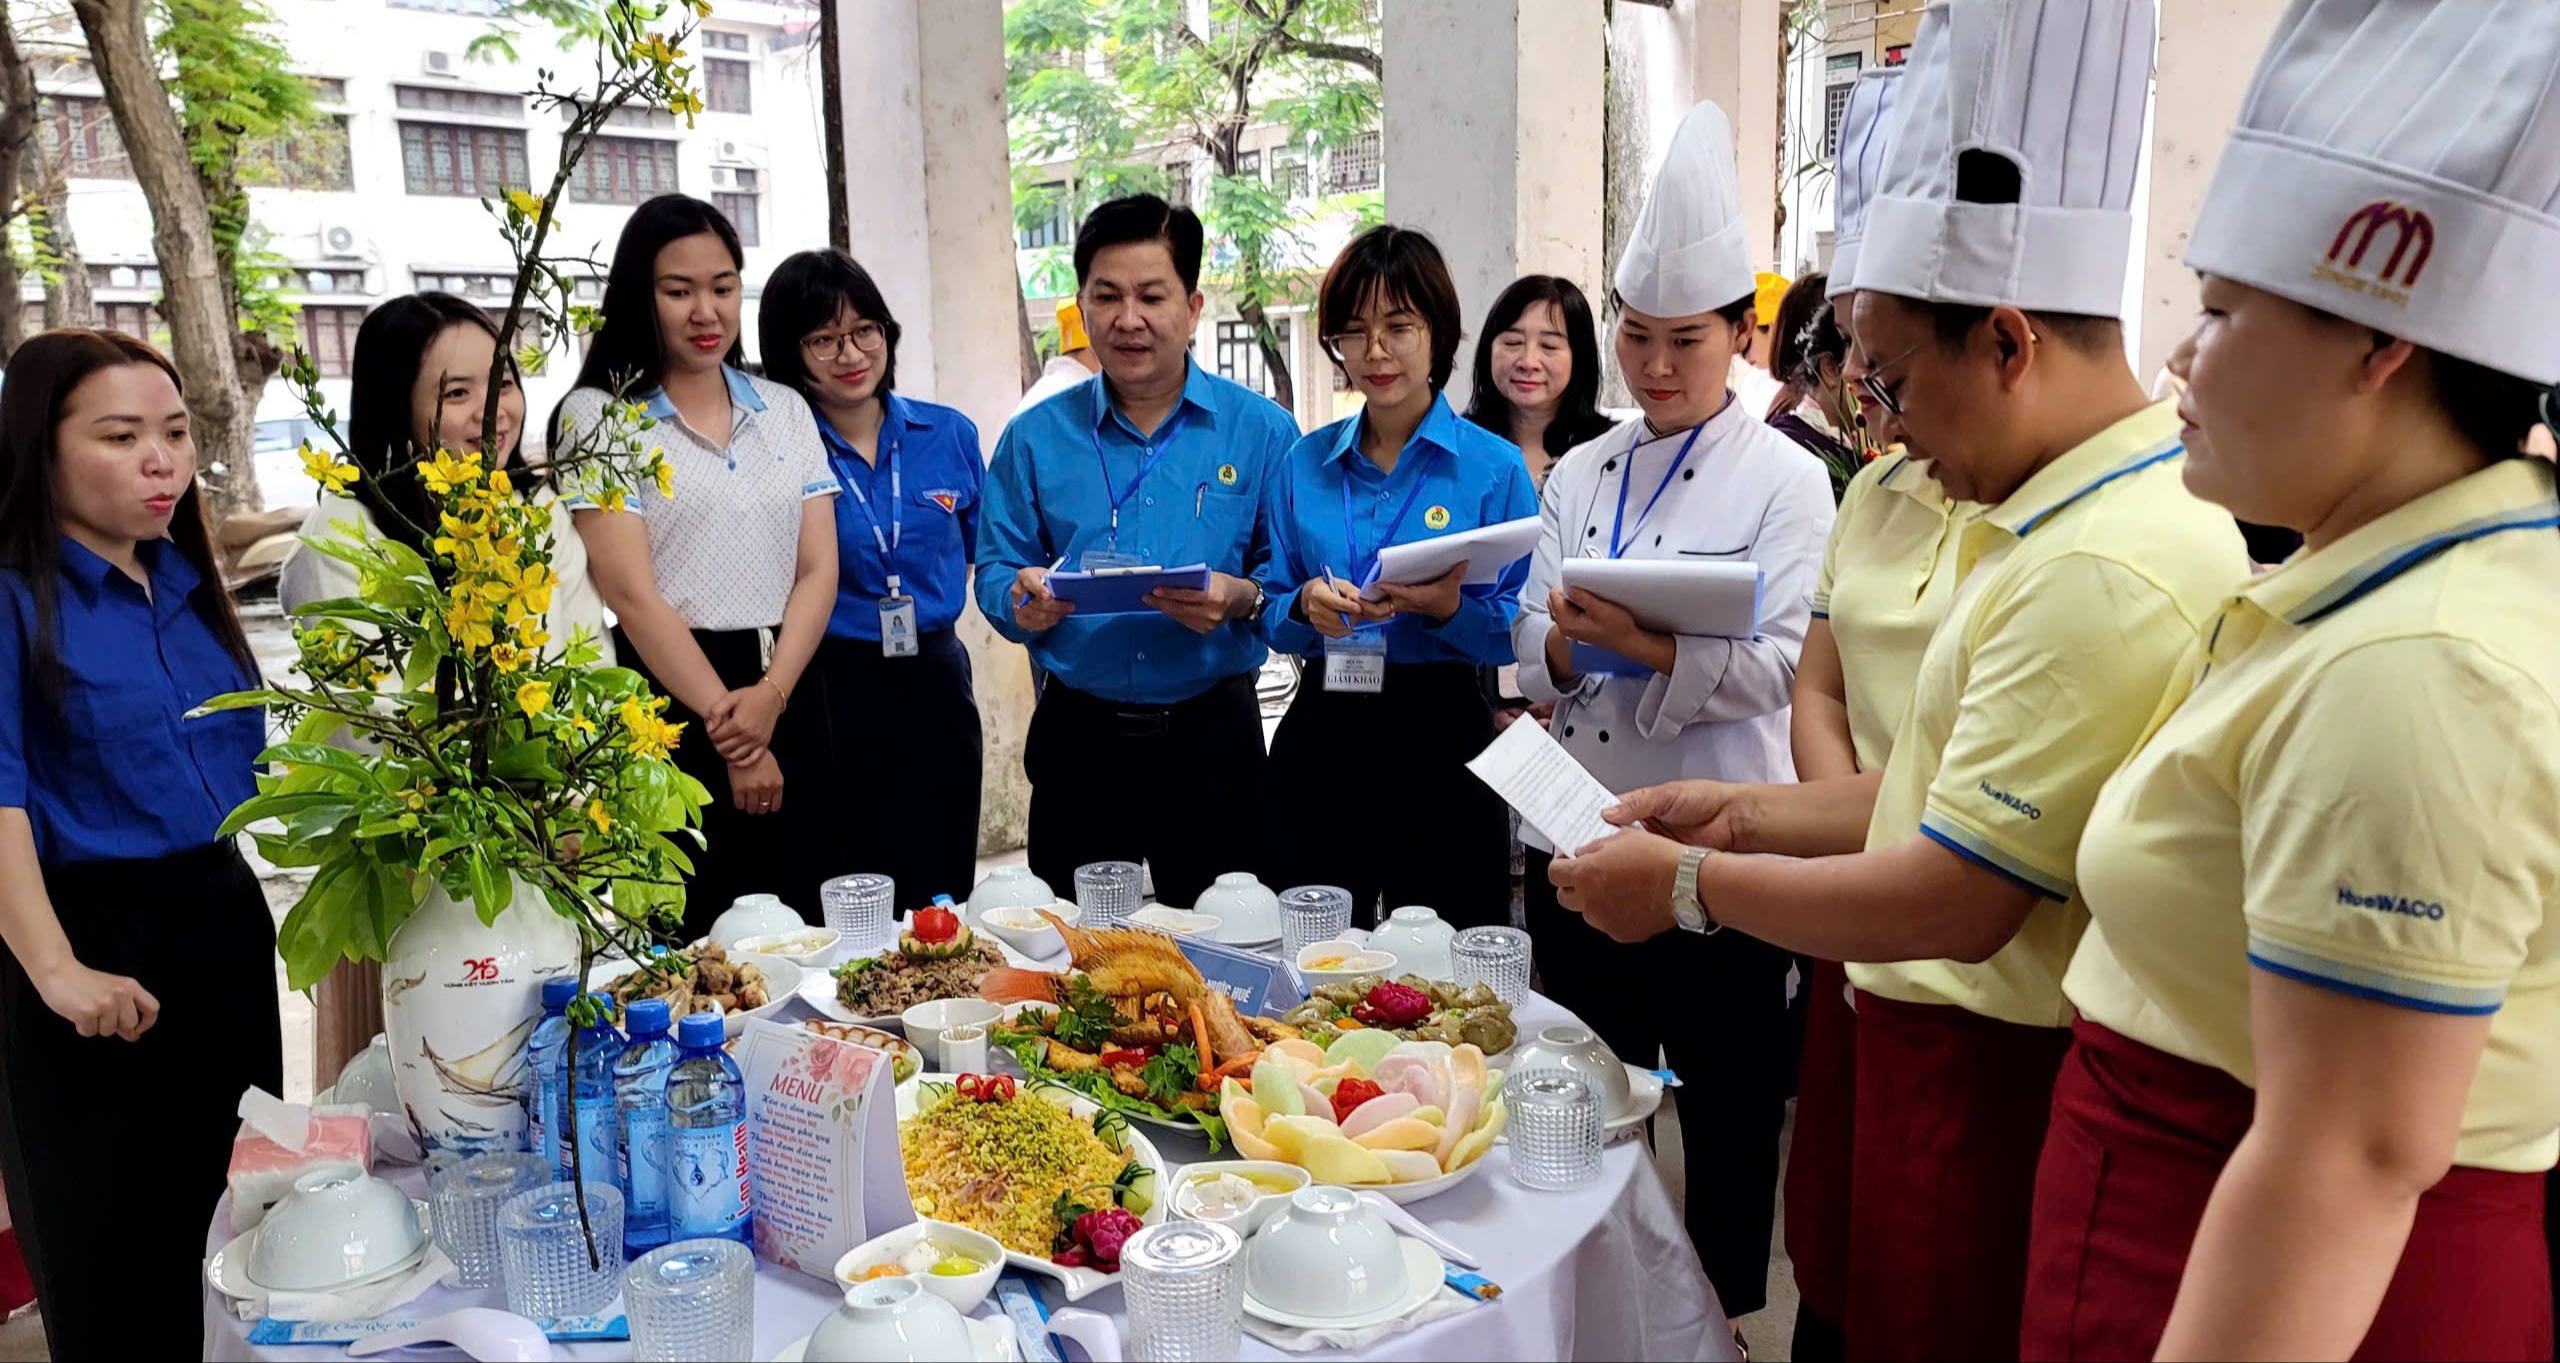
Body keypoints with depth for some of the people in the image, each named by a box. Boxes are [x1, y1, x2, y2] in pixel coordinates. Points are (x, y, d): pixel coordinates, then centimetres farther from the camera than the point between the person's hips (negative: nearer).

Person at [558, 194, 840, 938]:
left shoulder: (785, 410, 12)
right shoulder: (599, 415, -1)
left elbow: (819, 570, 6)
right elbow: (631, 592, -9)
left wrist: (770, 696, -10)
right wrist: (725, 723, -11)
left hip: (784, 697, 4)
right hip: (670, 699, -4)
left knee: (803, 926, 6)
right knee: (690, 942, 0)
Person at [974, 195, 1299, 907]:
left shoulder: (1261, 432, 1)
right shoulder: (1035, 438, 7)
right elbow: (995, 573, 7)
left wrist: (1240, 600, -21)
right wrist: (1023, 602, -14)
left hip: (1213, 735, -1)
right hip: (1078, 735, 2)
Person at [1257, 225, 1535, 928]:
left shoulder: (1494, 467, -1)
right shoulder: (1305, 464, 8)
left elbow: (1518, 631, -3)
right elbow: (1272, 620, 10)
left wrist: (1449, 609, -21)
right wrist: (1306, 607, -11)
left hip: (1443, 740, -2)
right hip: (1320, 736, 3)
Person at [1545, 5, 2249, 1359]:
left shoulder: (2108, 568, -25)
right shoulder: (2052, 513, 8)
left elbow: (1956, 900, -23)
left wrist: (1692, 885, -12)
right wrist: (1751, 812, 9)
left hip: (1998, 1081, -9)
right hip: (1944, 1043, 9)